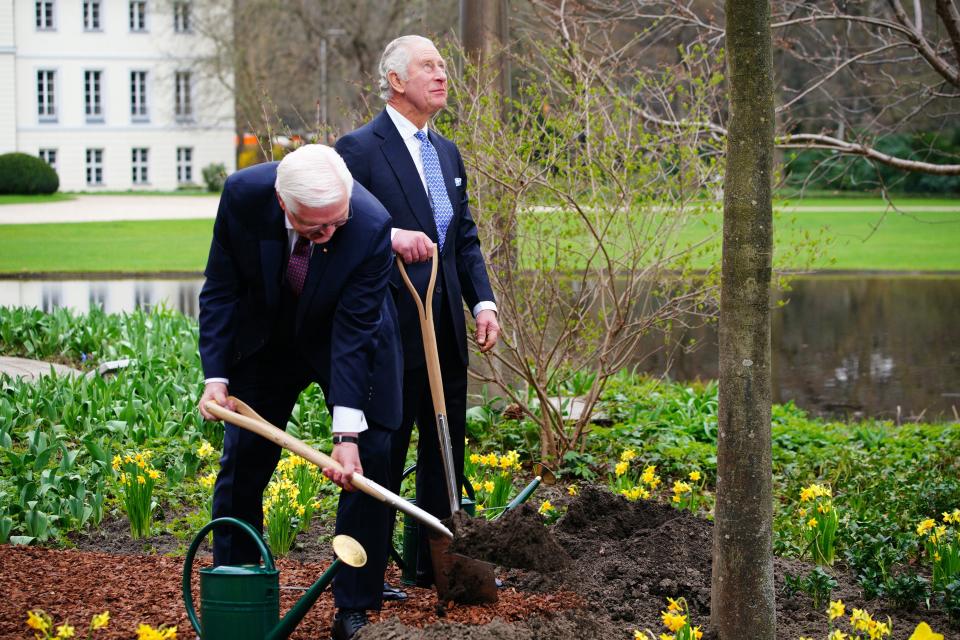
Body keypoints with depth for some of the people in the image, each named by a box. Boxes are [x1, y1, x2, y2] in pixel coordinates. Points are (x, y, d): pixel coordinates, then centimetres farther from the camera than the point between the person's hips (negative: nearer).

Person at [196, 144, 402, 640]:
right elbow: (221, 291, -14)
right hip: (266, 336, 2)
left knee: (369, 461, -10)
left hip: (347, 340, -2)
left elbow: (354, 333, -31)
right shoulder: (242, 195, -28)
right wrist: (216, 377, -22)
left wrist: (347, 433, -35)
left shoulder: (372, 226, -34)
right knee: (241, 462, 4)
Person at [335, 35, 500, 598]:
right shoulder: (361, 148, -8)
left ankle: (436, 562, 23)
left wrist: (483, 302, 4)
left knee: (447, 446, 13)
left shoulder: (448, 153, 15)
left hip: (446, 325, 8)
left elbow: (467, 238, 16)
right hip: (391, 325, -8)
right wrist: (390, 236, -29)